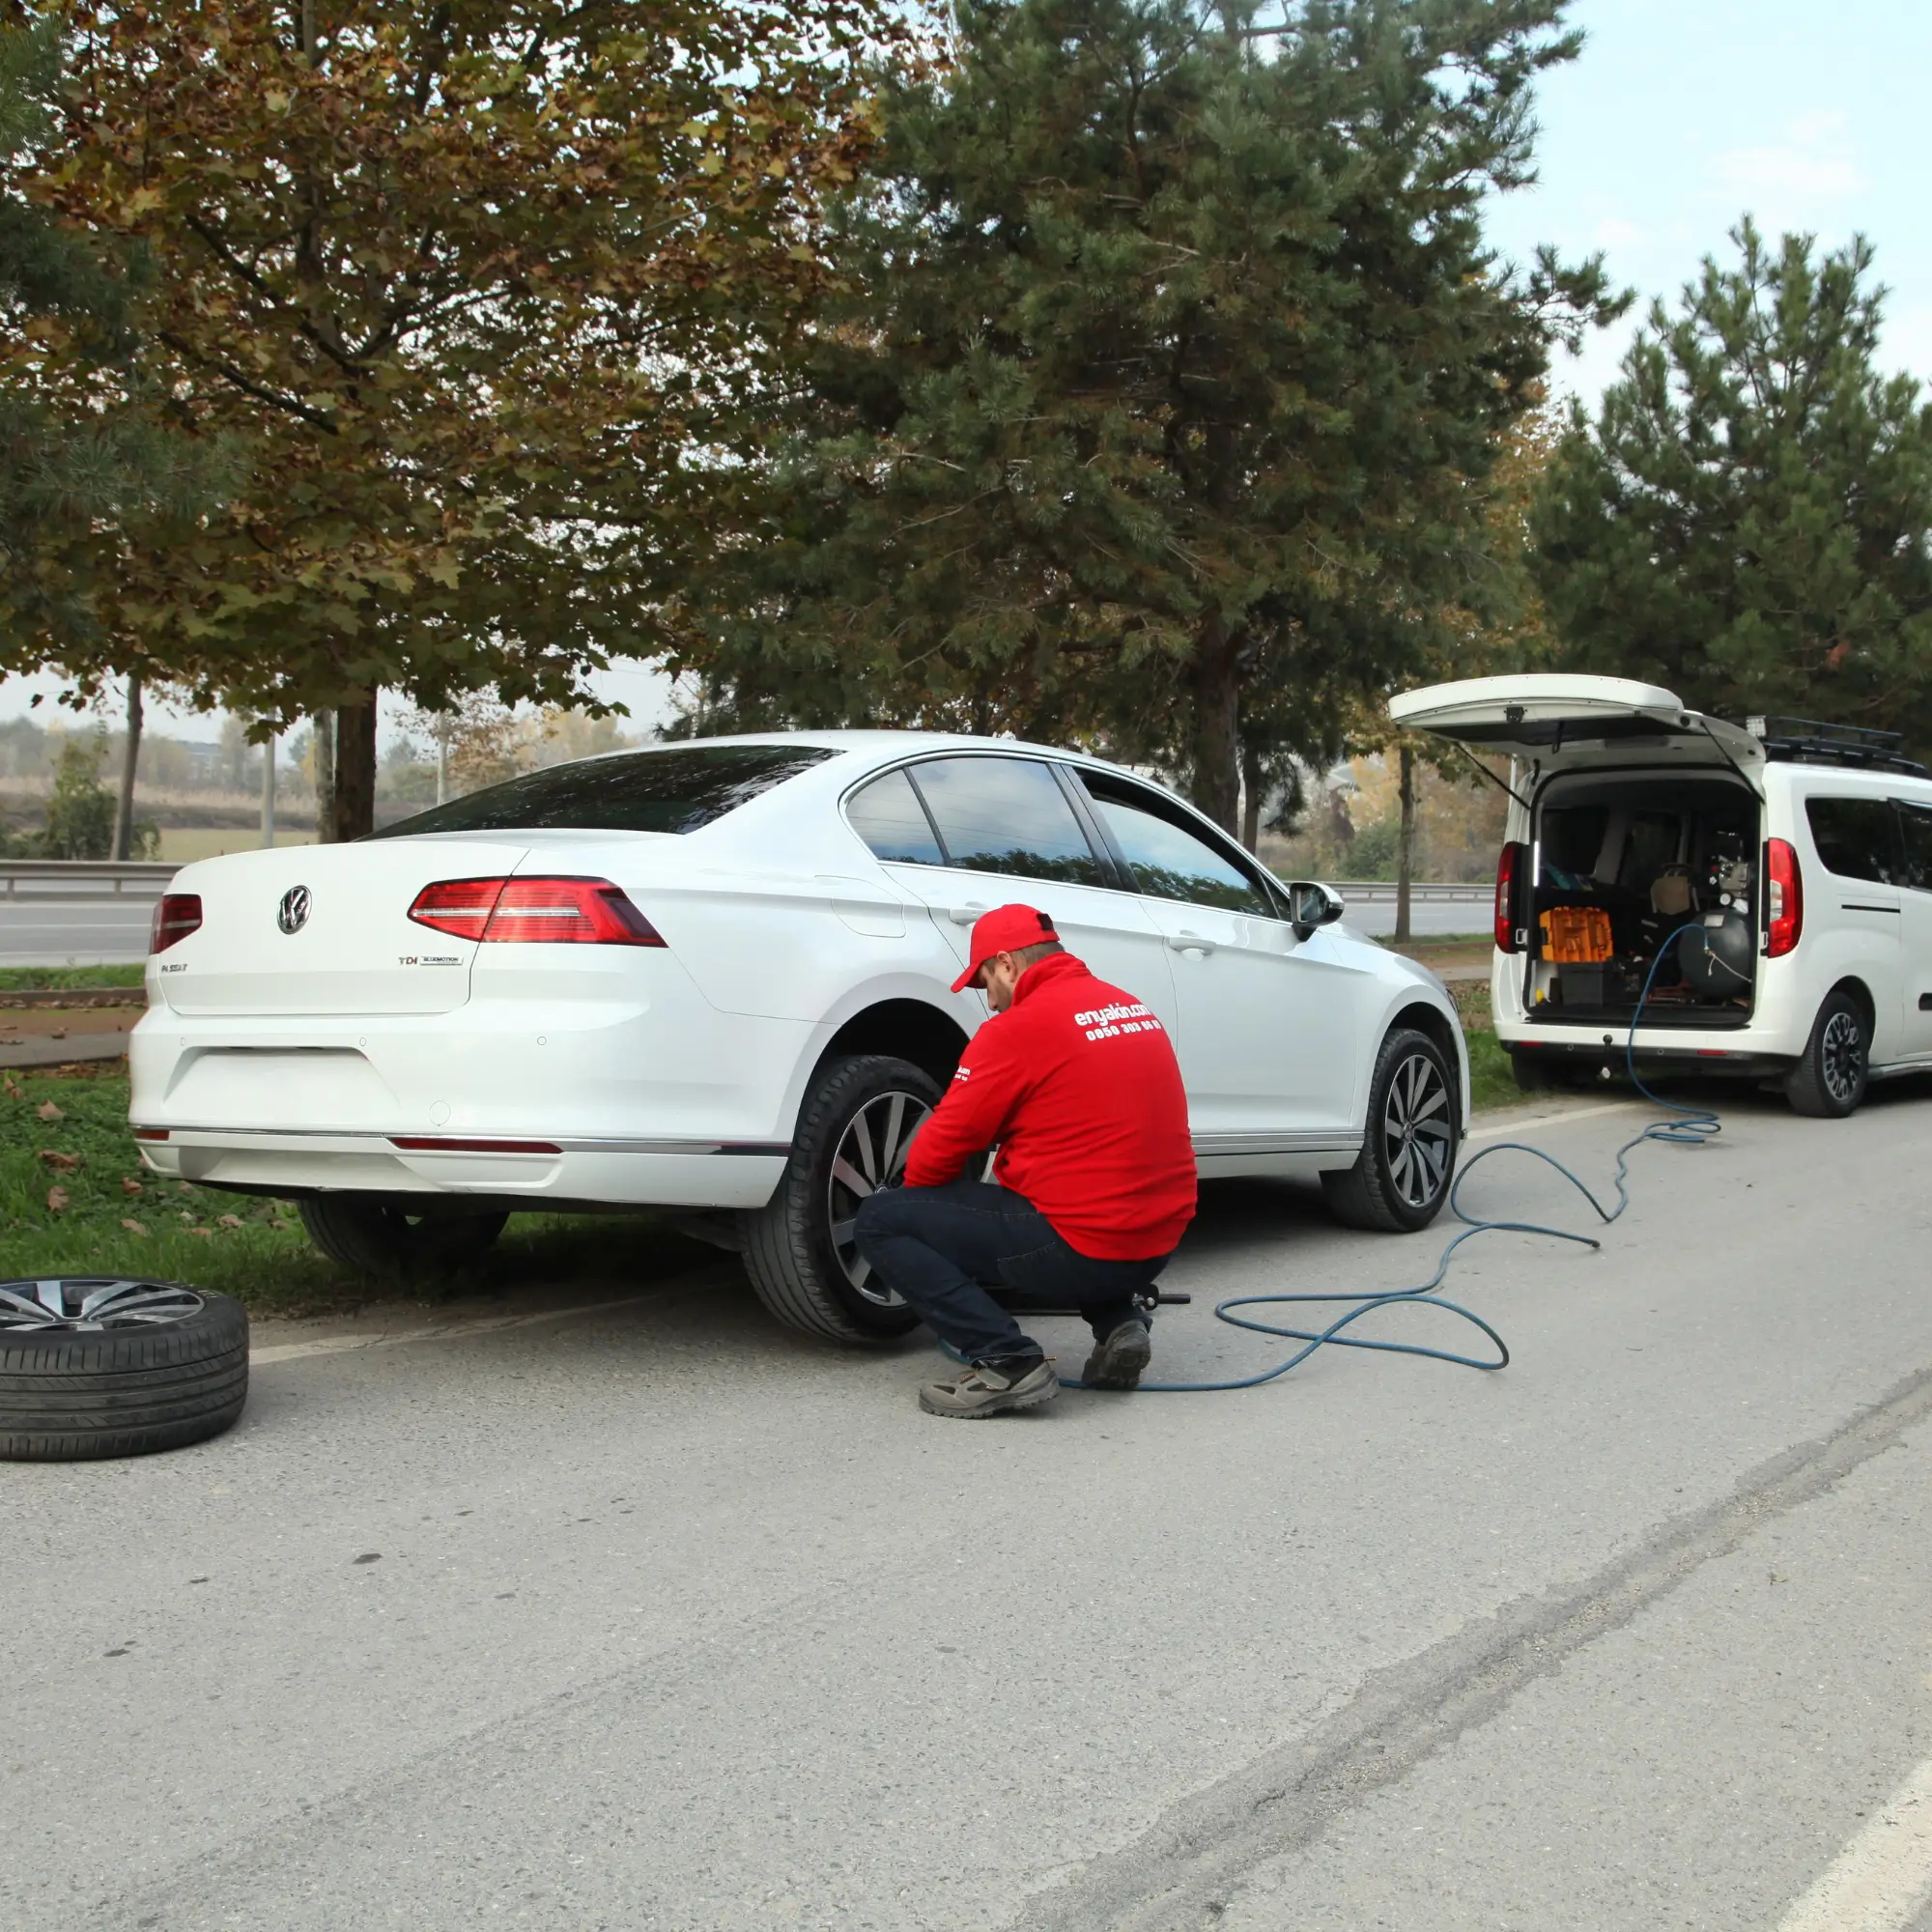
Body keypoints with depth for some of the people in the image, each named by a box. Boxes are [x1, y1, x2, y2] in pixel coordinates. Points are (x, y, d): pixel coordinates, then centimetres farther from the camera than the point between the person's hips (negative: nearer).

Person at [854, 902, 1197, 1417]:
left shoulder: (1018, 1027, -11)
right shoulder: (1135, 1009, 13)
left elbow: (941, 1147, -7)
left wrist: (915, 1193, 14)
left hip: (1081, 1249, -8)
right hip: (1159, 1243, 8)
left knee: (881, 1222, -1)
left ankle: (1005, 1362, -12)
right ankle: (1119, 1322, 14)